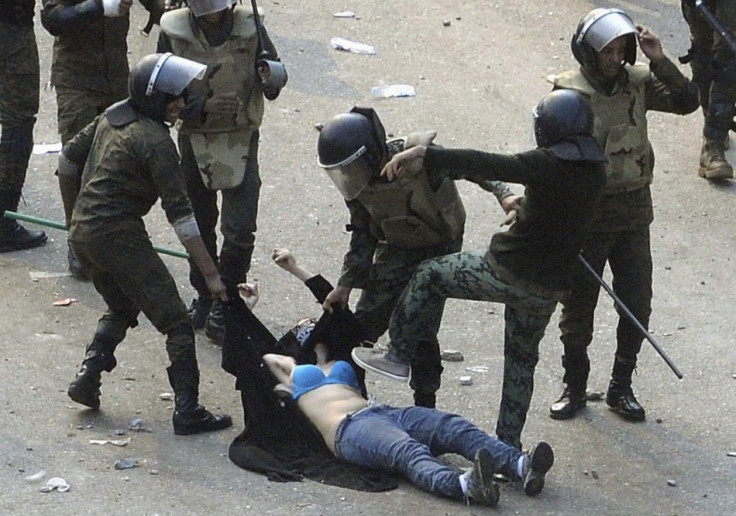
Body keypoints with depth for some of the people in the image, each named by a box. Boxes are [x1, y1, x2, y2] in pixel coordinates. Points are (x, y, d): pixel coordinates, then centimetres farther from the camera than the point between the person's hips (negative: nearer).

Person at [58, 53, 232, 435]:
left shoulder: (113, 116, 9)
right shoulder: (156, 142, -16)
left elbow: (69, 159, 19)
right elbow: (180, 213, -18)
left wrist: (74, 215, 31)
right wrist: (211, 274, -16)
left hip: (82, 234, 8)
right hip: (118, 238, -8)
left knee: (122, 308, 30)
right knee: (176, 323, -1)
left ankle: (87, 376, 17)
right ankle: (187, 410, -5)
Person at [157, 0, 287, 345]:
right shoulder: (173, 32, -10)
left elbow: (275, 75, -3)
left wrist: (271, 80, -27)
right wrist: (203, 107, -23)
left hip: (241, 139, -1)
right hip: (195, 139, 1)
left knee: (240, 229, -10)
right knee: (199, 226, 14)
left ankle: (223, 307, 3)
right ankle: (204, 297, 33)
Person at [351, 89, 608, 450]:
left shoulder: (548, 165, -19)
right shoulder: (594, 173, 3)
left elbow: (486, 165, -25)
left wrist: (424, 155, -25)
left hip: (506, 271, -7)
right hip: (550, 287, 7)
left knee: (429, 276, 13)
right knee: (522, 358, 24)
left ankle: (399, 356, 20)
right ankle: (509, 443, 30)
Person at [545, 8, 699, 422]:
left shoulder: (638, 84, -2)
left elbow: (687, 102, -9)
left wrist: (660, 62, -20)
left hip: (634, 211, 3)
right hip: (584, 213, -3)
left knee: (637, 304, 7)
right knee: (578, 306, 8)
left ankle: (622, 388, 22)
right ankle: (574, 388, 23)